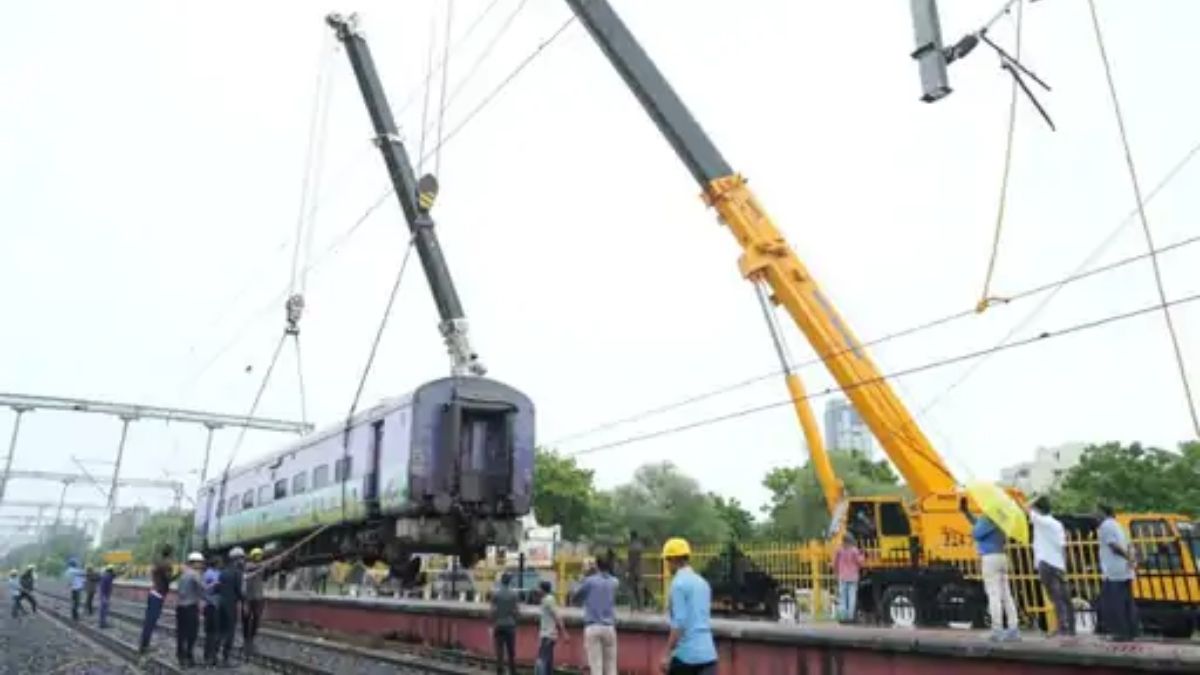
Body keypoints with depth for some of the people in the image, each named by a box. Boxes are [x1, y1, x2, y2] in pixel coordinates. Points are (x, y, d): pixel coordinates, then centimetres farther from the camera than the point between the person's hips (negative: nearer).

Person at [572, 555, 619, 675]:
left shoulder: (590, 581, -4)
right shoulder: (614, 582, 7)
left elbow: (576, 597, 6)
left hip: (593, 627, -3)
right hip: (609, 627, 3)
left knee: (595, 665, -3)